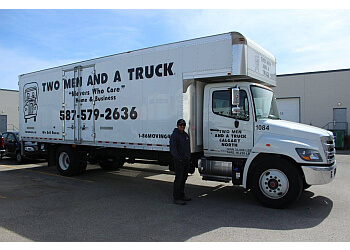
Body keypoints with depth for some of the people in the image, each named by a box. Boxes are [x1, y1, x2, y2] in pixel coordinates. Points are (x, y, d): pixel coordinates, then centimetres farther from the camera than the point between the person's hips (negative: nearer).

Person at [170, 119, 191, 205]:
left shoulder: (186, 135, 15)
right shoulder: (174, 135, -10)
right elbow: (173, 149, -17)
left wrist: (189, 157, 13)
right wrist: (179, 159, -19)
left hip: (186, 160, 8)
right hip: (179, 160, -8)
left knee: (184, 178, 14)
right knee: (179, 179, -6)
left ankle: (182, 195, 25)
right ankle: (176, 198, 0)